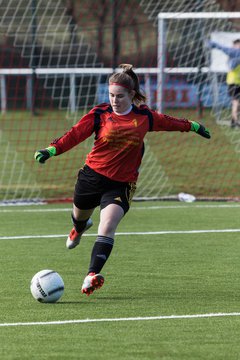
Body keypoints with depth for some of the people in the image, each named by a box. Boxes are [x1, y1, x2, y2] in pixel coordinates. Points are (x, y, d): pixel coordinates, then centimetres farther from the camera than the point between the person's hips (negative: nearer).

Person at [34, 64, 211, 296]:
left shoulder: (144, 116, -2)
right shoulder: (100, 114, -7)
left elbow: (167, 122, 17)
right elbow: (76, 133, -16)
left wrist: (192, 126, 31)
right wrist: (53, 149, -31)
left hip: (121, 184, -1)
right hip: (92, 176, 2)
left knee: (108, 226, -23)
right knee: (79, 214, 26)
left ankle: (92, 276, -32)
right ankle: (80, 227, 67)